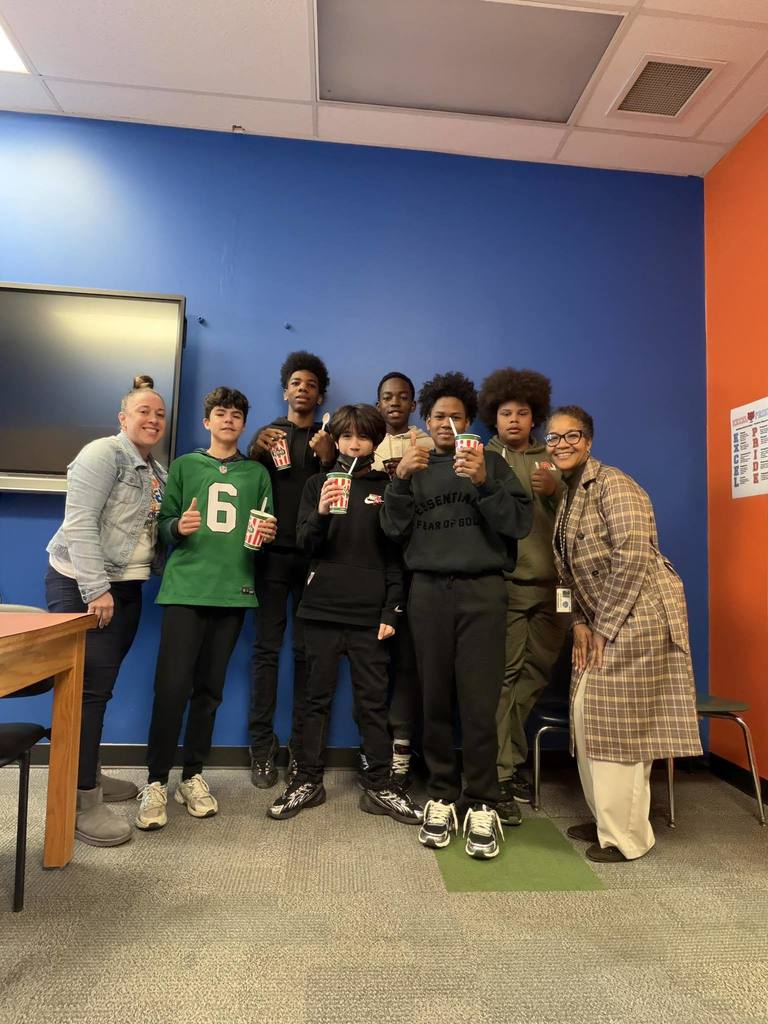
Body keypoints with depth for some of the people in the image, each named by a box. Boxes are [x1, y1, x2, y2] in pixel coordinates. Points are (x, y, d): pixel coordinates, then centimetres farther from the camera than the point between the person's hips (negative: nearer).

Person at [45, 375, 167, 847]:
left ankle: (88, 775, 28)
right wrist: (95, 589, -21)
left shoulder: (157, 471, 13)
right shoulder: (103, 454, -11)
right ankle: (82, 803, 3)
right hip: (82, 585, -7)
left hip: (126, 588, 8)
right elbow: (79, 523, -18)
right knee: (87, 689, -6)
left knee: (100, 688, 14)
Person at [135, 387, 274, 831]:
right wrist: (179, 527, -14)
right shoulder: (184, 466, 11)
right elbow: (164, 523, 7)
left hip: (234, 590, 2)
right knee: (172, 685, -7)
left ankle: (193, 776, 21)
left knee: (210, 687, 8)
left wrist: (268, 535, -8)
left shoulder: (257, 473, 14)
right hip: (186, 587, -1)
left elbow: (267, 530, 14)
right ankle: (157, 782, 7)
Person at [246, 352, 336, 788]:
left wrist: (327, 461, -13)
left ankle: (302, 746, 6)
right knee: (268, 647, -3)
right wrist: (255, 452, -14)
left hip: (313, 555, 0)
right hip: (274, 553, 0)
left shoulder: (329, 440, 13)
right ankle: (263, 744, 4)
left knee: (306, 650, 0)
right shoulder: (267, 434, 13)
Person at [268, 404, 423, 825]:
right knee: (317, 697, 8)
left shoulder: (387, 488, 7)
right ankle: (308, 781, 19)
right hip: (323, 608, 1)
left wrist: (392, 611, -2)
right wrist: (321, 513, -20)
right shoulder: (318, 485, 10)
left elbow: (396, 555, 5)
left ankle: (379, 785, 15)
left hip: (370, 613, 0)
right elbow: (305, 544, 0)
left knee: (373, 701, 3)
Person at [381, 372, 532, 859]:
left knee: (480, 703, -4)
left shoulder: (491, 462, 9)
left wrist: (484, 482, -16)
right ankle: (442, 797, 18)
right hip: (428, 591, 2)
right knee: (436, 700, 3)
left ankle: (482, 806, 10)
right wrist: (401, 479, -9)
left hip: (482, 590, -2)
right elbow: (395, 529, 6)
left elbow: (520, 523, -2)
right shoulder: (416, 466, 16)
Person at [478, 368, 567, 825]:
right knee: (504, 676, -7)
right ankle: (501, 776, 1)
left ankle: (506, 758, 25)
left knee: (536, 673, 7)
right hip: (503, 582, -4)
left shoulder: (552, 461, 18)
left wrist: (555, 491, -9)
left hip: (550, 583, 4)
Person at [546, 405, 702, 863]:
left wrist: (605, 628, -17)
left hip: (636, 617, -9)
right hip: (601, 622, 9)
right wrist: (580, 623, 3)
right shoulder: (568, 496, 14)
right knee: (588, 718, 13)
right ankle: (606, 819, 30)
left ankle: (627, 836, 15)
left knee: (620, 723, -2)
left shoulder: (612, 485, -13)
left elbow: (634, 557, -21)